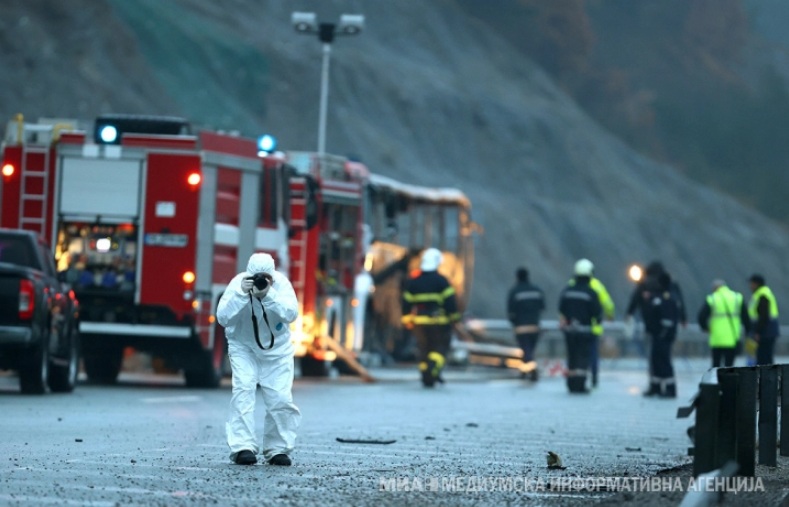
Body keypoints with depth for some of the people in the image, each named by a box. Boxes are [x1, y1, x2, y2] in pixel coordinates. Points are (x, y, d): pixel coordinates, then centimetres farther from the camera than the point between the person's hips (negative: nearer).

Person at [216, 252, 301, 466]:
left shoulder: (281, 283, -18)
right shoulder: (238, 284, -20)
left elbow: (291, 313, -30)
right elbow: (223, 317, -28)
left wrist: (268, 294, -41)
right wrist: (241, 294, -40)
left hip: (277, 349, 1)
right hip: (243, 347, -1)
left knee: (281, 398, -7)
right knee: (243, 391, -19)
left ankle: (277, 449, 9)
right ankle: (243, 447, -19)